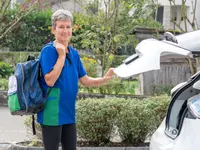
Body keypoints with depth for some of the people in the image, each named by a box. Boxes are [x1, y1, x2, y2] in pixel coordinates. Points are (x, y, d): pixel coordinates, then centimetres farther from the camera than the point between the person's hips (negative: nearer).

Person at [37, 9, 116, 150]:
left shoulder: (74, 53, 9)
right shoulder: (49, 50, -12)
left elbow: (85, 80, 12)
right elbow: (50, 80, -22)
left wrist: (105, 79, -4)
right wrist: (61, 55, -19)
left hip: (68, 112, 8)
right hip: (52, 113, -7)